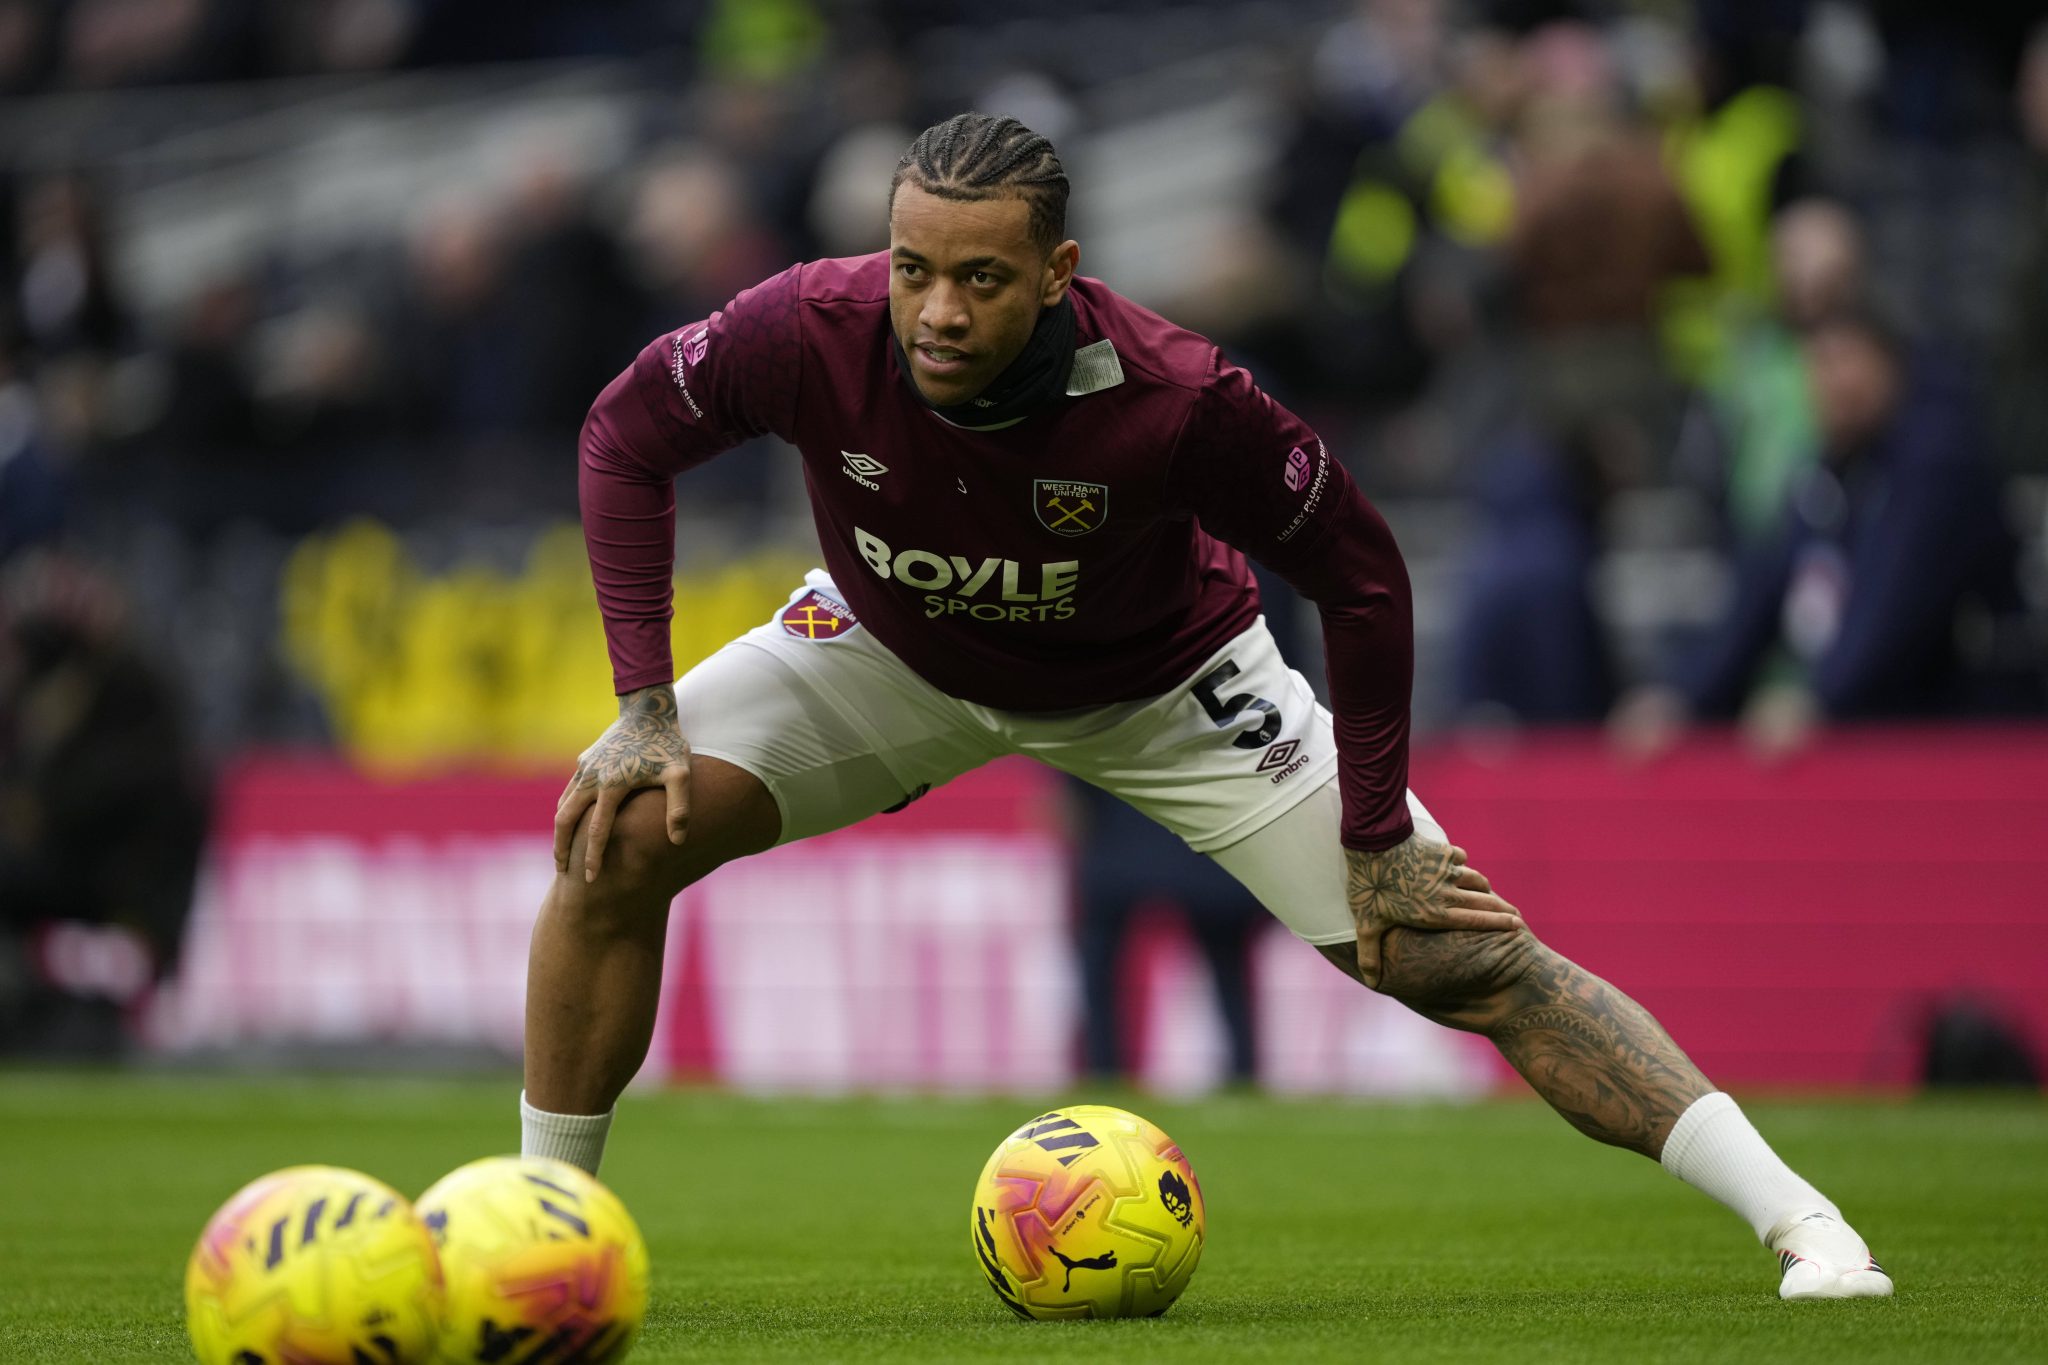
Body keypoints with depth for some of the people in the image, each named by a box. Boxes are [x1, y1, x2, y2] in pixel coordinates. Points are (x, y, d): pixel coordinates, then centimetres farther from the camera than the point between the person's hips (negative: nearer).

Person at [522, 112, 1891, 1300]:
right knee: (619, 834, -18)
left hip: (1154, 683, -2)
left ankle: (1795, 1214, -4)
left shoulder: (1176, 401, -39)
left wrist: (1375, 842, -19)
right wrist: (645, 705, -19)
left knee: (1457, 955, -11)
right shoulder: (815, 331, -34)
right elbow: (627, 438, -14)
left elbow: (1363, 577, -23)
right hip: (890, 650, 2)